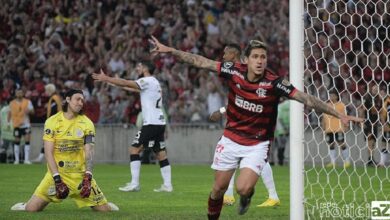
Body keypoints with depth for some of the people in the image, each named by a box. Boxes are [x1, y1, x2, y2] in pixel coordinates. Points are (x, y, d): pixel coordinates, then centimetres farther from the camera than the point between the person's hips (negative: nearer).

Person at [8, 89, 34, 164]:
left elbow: (32, 111, -2)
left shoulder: (27, 102, 0)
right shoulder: (12, 103, 4)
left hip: (26, 124, -1)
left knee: (27, 140, -8)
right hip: (16, 125, 1)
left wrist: (29, 111, -24)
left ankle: (26, 159, -6)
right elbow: (10, 113, 13)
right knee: (17, 141, 5)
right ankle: (16, 159, 12)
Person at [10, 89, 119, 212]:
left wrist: (87, 178, -22)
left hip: (81, 174, 1)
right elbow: (48, 152, -8)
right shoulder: (52, 122, -3)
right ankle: (24, 207, 22)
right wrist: (57, 179, -18)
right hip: (56, 173, -1)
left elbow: (89, 152, -7)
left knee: (104, 210, -6)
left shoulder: (87, 123, 0)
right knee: (32, 209, -14)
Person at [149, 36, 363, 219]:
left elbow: (306, 98, -22)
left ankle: (247, 194, 20)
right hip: (231, 139, 2)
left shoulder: (274, 83, -20)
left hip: (257, 145, -2)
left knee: (243, 189, -17)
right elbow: (201, 62, -7)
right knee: (219, 188, 8)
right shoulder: (234, 71, -13)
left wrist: (339, 114, -28)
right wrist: (169, 50, -9)